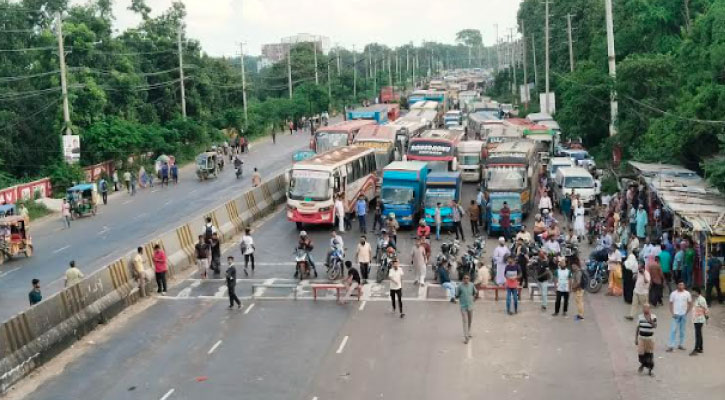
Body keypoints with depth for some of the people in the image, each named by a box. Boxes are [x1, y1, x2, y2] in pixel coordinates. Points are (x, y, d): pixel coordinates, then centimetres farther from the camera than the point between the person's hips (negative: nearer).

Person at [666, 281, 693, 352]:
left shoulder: (687, 293, 1)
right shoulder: (673, 294, -2)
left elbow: (690, 304, 6)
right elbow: (671, 304, 1)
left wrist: (687, 312, -2)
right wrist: (672, 313, -7)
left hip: (684, 315, 2)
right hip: (676, 314, -2)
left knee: (682, 331, 9)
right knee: (673, 330, -8)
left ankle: (680, 344, 20)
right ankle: (670, 346, -9)